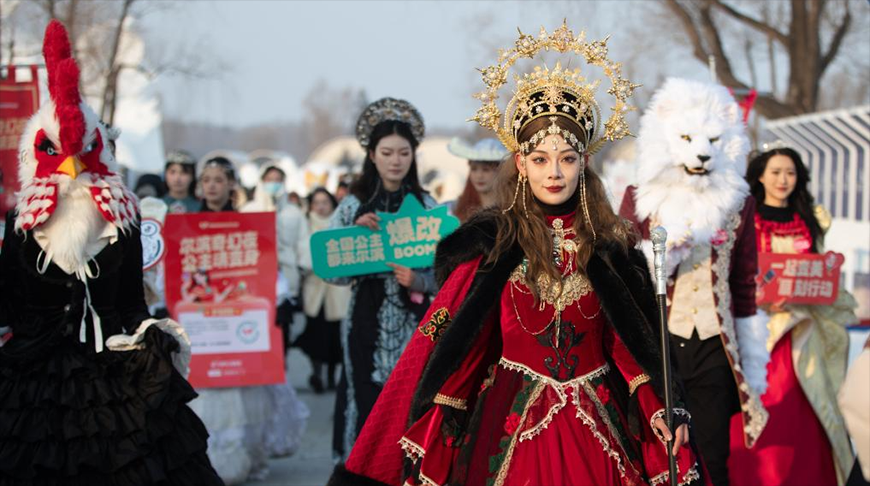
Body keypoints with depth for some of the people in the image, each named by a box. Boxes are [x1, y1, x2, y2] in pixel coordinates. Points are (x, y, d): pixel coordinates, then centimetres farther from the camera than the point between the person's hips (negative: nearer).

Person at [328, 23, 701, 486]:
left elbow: (632, 341, 5)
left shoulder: (608, 244, 2)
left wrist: (656, 409, -7)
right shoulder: (490, 243, -5)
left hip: (598, 425, 2)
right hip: (513, 424, -2)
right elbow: (444, 341, -6)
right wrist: (428, 437, -13)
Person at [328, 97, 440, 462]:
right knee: (368, 404, -2)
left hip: (412, 323, 0)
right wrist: (356, 233, -12)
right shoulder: (354, 206, 5)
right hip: (368, 321, 0)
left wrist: (417, 281, -17)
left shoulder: (426, 205, 5)